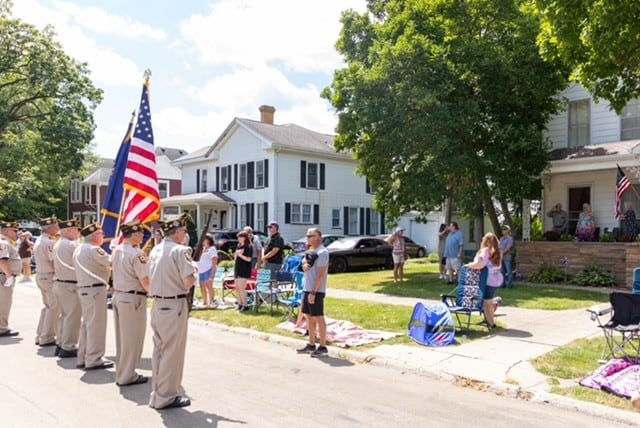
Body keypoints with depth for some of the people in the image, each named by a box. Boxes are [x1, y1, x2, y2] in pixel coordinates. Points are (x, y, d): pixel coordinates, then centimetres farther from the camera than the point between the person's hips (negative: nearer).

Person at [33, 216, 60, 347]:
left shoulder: (39, 241, 13)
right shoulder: (50, 242, -19)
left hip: (40, 276, 10)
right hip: (50, 277, -10)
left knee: (47, 305, 18)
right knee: (54, 307, -1)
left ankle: (40, 336, 23)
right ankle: (46, 338, 4)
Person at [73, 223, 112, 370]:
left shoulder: (79, 249, 16)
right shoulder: (94, 249, -15)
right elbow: (112, 262, -17)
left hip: (83, 288, 10)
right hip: (95, 289, -10)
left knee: (87, 323, 16)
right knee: (96, 325, -3)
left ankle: (83, 358, 23)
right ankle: (94, 360, 2)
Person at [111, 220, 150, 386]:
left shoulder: (116, 250, 7)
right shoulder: (137, 253, -20)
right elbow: (145, 281, -21)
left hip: (117, 296, 9)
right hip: (133, 299, -9)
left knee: (122, 338, 17)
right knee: (132, 339, 4)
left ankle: (121, 372, 28)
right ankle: (127, 376, 13)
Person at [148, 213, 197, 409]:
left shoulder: (155, 250, 10)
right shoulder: (180, 250, -15)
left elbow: (151, 278, 14)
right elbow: (189, 281, -19)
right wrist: (195, 269, -1)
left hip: (157, 304, 8)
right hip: (174, 305, -8)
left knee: (159, 349, 16)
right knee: (172, 351, 1)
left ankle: (157, 392, 27)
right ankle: (166, 396, 9)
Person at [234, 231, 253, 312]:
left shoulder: (248, 247, -9)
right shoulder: (238, 246, 13)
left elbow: (248, 259, -16)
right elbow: (235, 257, 16)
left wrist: (240, 254, -11)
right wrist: (237, 254, -4)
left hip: (245, 270, -8)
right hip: (237, 269, 8)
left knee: (241, 288, -11)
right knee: (237, 288, 10)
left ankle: (245, 305, -2)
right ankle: (240, 304, 21)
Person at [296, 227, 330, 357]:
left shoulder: (322, 252, -14)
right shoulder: (311, 251, 14)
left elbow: (320, 275, -19)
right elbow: (305, 268, 20)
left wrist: (313, 292, -22)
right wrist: (305, 265, -4)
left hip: (316, 291, -9)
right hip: (307, 289, 9)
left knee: (319, 318, -4)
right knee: (309, 317, 14)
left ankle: (323, 348, 3)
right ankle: (311, 345, 23)